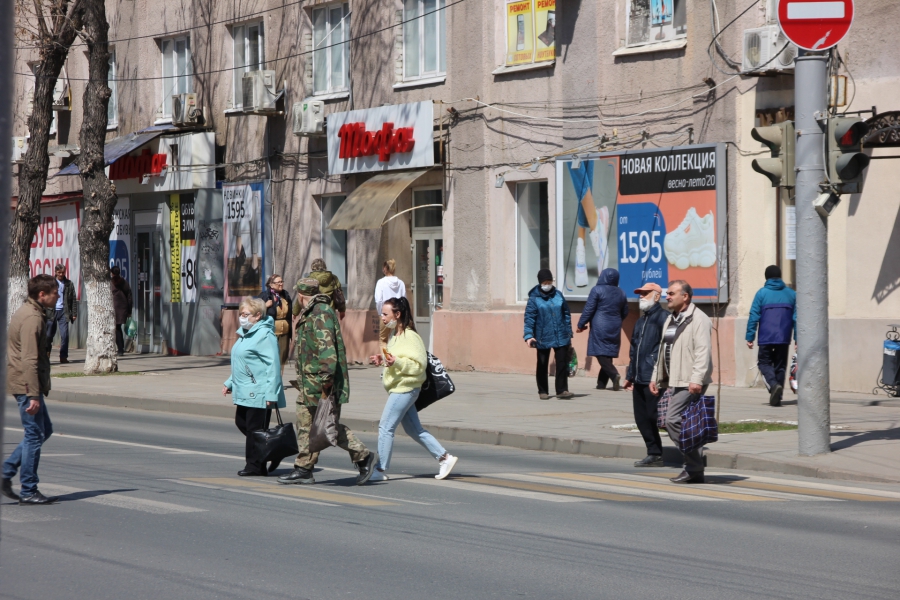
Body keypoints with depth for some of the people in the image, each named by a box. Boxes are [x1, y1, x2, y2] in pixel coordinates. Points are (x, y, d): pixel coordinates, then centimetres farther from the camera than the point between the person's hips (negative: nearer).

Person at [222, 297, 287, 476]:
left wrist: (271, 394, -24)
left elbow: (273, 366, -20)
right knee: (241, 423, 14)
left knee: (255, 429, -4)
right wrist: (230, 383, 23)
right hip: (244, 392, 11)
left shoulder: (264, 335, -15)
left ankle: (255, 466, 5)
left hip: (258, 392, -11)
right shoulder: (245, 334, 16)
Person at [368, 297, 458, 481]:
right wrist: (383, 360, 9)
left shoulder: (409, 337, -16)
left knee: (385, 427, -8)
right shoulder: (394, 335, 13)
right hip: (399, 388, 10)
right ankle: (444, 458, 19)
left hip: (405, 388, -10)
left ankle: (380, 470, -4)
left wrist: (396, 362, -32)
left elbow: (419, 364, -20)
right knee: (413, 430, 13)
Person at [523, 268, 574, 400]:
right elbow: (529, 318, -10)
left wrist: (569, 333, 9)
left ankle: (562, 390, 0)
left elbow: (566, 314, 11)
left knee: (562, 363, -3)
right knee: (542, 365, 7)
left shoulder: (558, 295, 5)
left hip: (561, 337, 2)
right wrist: (528, 335, -21)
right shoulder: (534, 298, -5)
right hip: (543, 338, -2)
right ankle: (543, 391, 18)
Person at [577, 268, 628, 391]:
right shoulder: (621, 293, 10)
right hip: (614, 329, 6)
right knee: (608, 355, 9)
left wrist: (581, 325, 1)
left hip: (600, 327, -6)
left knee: (601, 354, -8)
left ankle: (614, 374, -30)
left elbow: (589, 309, -8)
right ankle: (601, 383, 10)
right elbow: (625, 313, 19)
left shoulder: (597, 290, -7)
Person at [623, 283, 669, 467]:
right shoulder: (642, 320, 21)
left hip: (653, 379, -9)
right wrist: (630, 374, 23)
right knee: (641, 419, 9)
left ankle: (656, 455, 0)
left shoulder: (663, 317, -9)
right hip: (639, 379, 9)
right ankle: (653, 453, 15)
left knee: (653, 416, -7)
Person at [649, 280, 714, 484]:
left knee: (673, 421, -16)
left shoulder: (698, 319, -11)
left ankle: (694, 467, -9)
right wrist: (656, 378, 21)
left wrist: (696, 379, -29)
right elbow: (663, 351, 26)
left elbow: (703, 352, -20)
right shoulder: (671, 320, 20)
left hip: (691, 383, -10)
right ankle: (694, 469, 12)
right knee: (684, 425, 8)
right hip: (677, 382, 10)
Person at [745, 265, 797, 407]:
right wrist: (798, 339, 10)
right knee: (780, 366, 13)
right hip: (784, 338, 3)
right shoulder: (791, 294, 7)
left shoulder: (762, 293, -3)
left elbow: (754, 316, -6)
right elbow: (796, 318, 6)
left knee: (764, 362, 8)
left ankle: (773, 384, -20)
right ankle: (777, 397, 12)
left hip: (766, 338, -3)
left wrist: (750, 337, -3)